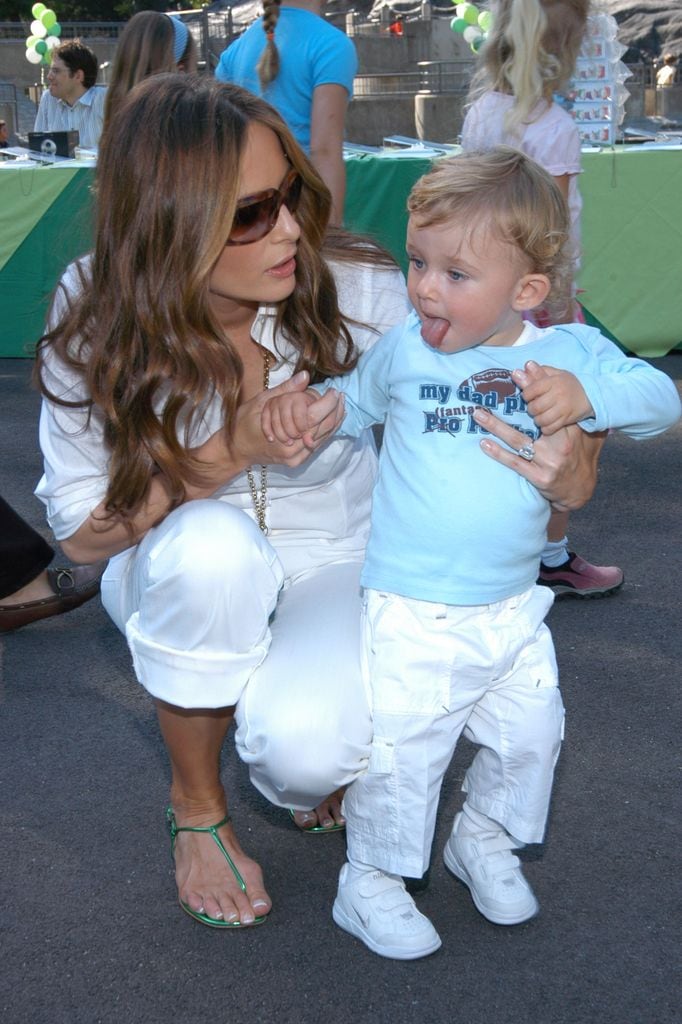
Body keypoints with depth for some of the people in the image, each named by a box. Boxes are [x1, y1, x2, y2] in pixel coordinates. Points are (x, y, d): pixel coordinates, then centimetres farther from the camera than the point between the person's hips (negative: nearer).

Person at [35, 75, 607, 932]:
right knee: (213, 544, -37)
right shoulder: (98, 322, -19)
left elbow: (466, 429, -15)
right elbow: (80, 532, -15)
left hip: (334, 571, -1)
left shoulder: (358, 293, -21)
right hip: (179, 584, 1)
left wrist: (568, 473, -39)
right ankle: (196, 809, -9)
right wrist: (232, 452, -30)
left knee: (305, 750, -32)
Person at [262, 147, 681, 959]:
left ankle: (485, 839, 44)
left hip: (513, 609, 3)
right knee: (399, 750, 2)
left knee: (529, 734, 17)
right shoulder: (404, 350, -6)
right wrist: (302, 404, -8)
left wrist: (587, 394, -30)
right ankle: (370, 881, 24)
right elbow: (354, 402, 12)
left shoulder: (569, 351, -6)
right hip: (412, 614, -3)